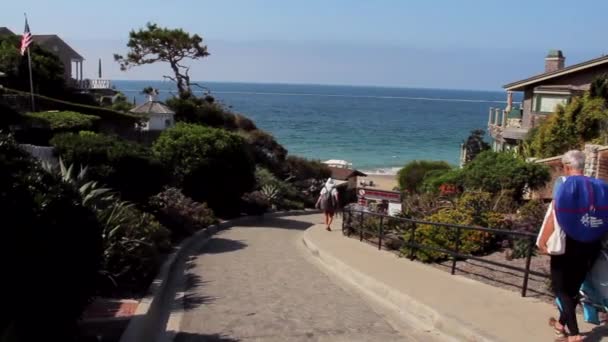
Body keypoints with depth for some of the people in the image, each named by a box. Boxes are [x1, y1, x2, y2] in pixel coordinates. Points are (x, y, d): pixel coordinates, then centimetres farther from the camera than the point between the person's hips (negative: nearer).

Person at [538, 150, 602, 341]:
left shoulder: (563, 182, -8)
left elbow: (555, 214, -15)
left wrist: (543, 241, -11)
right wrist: (596, 239, 18)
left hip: (569, 242, -6)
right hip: (591, 244, 6)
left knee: (560, 288, 6)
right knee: (573, 287, 21)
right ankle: (561, 324, 37)